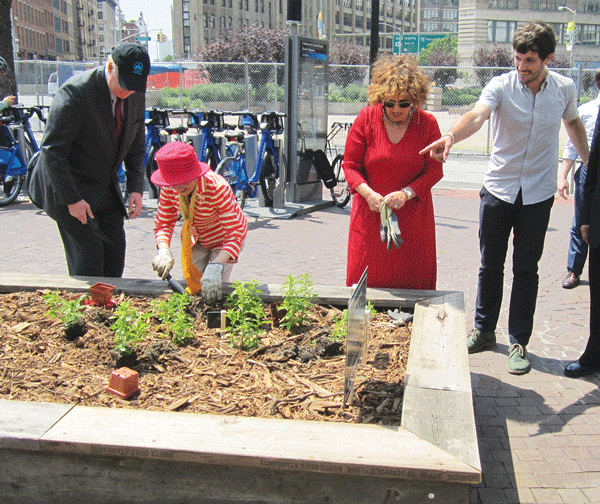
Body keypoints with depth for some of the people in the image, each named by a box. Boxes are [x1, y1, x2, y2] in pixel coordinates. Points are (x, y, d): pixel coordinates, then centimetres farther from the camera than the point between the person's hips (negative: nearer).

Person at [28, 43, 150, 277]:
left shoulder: (136, 94, -2)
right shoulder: (75, 92, -23)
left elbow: (136, 144, 10)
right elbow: (52, 150, -20)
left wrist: (136, 188, -1)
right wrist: (71, 199, -20)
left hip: (106, 186, 6)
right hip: (69, 186, -6)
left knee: (115, 251, 5)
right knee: (88, 252, -10)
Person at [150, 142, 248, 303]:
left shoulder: (218, 188, -39)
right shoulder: (168, 189, -24)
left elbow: (234, 235, -42)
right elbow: (163, 224, -14)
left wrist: (215, 267, -58)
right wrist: (164, 250, -37)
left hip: (223, 239, -4)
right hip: (196, 238, 4)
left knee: (215, 288, -14)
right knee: (192, 285, 2)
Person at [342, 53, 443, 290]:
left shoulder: (427, 124, -3)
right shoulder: (366, 119, -3)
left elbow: (434, 170, -1)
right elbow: (350, 165, 1)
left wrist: (406, 193, -17)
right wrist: (368, 193, -16)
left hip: (413, 216, 0)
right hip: (371, 214, 0)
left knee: (412, 283, 4)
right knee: (365, 279, 4)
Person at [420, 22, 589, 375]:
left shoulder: (565, 89, -2)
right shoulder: (501, 86, -11)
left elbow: (573, 123, 19)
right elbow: (477, 115, -32)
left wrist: (589, 161, 24)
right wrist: (451, 137, -52)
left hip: (538, 193, 1)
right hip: (499, 188, 0)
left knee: (526, 269, 4)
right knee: (490, 265, 10)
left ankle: (519, 343, 15)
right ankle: (484, 331, 27)